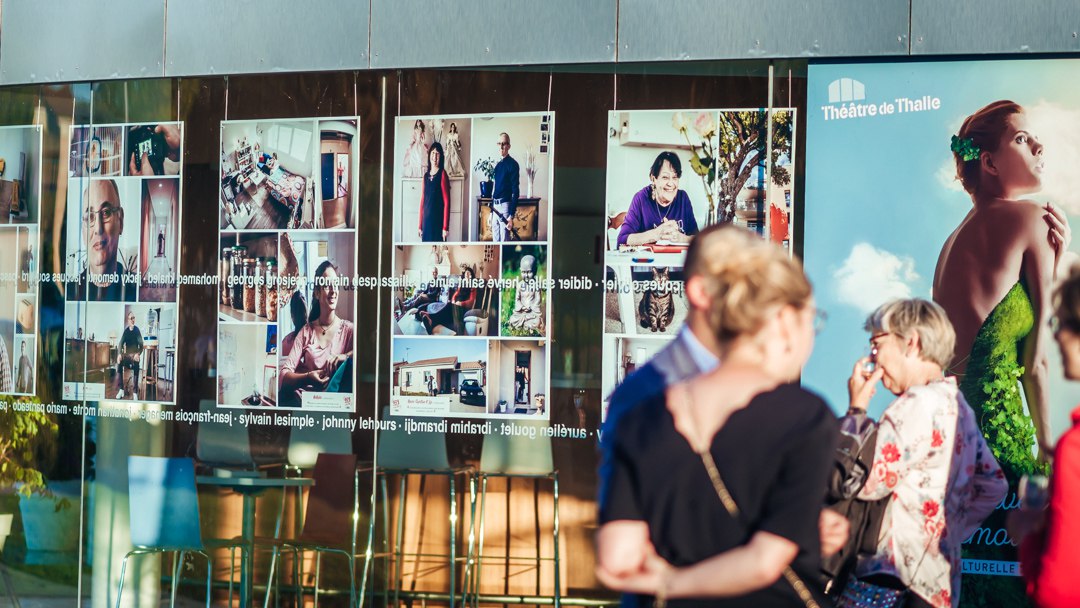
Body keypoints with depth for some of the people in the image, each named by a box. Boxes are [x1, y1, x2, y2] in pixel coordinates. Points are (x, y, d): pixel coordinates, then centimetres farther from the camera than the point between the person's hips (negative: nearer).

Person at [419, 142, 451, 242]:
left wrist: (445, 227, -15)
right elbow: (422, 201, 14)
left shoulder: (442, 175, -7)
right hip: (426, 220, 6)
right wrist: (420, 225, 12)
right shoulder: (426, 176, 11)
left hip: (438, 220, -6)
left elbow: (446, 202, -10)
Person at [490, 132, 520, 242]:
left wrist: (511, 216, -19)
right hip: (495, 207, 8)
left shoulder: (512, 164, -8)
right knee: (496, 243, 9)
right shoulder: (498, 165, 16)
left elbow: (515, 191, -13)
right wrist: (490, 213, 20)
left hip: (505, 206, -8)